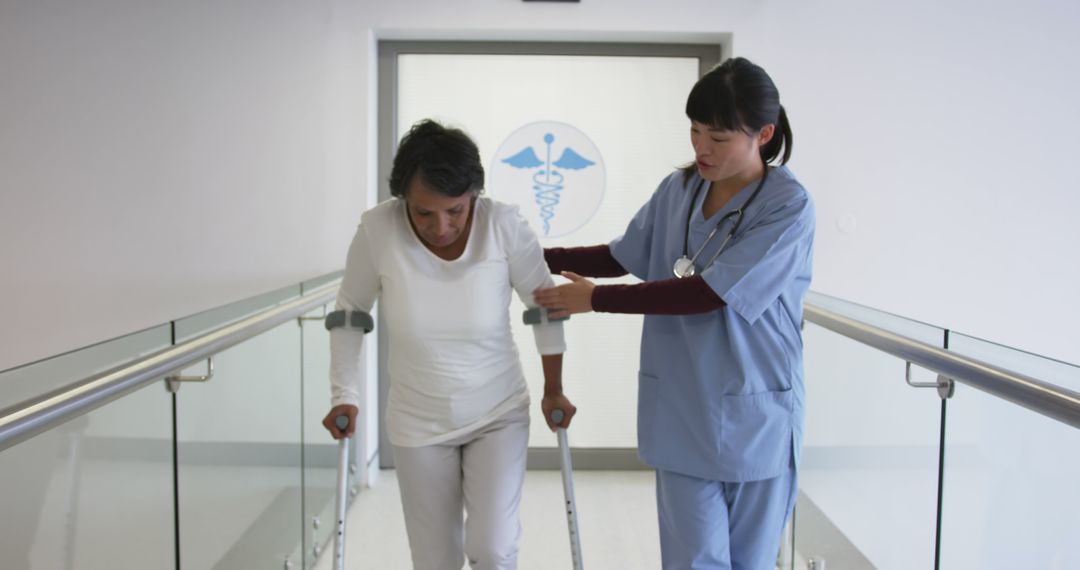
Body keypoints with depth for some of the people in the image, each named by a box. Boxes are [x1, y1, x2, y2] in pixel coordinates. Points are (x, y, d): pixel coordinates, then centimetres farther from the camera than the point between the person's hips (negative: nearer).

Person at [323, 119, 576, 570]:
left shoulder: (505, 226, -21)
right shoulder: (377, 231, -19)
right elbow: (350, 311, -3)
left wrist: (553, 390, -1)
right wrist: (345, 394, -5)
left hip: (499, 415, -1)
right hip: (418, 424, 1)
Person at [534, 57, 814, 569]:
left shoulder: (789, 206, -14)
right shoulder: (677, 190, 2)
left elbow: (709, 292, -21)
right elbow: (624, 257, 15)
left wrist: (595, 299, -17)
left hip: (754, 417, -3)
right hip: (682, 415, 3)